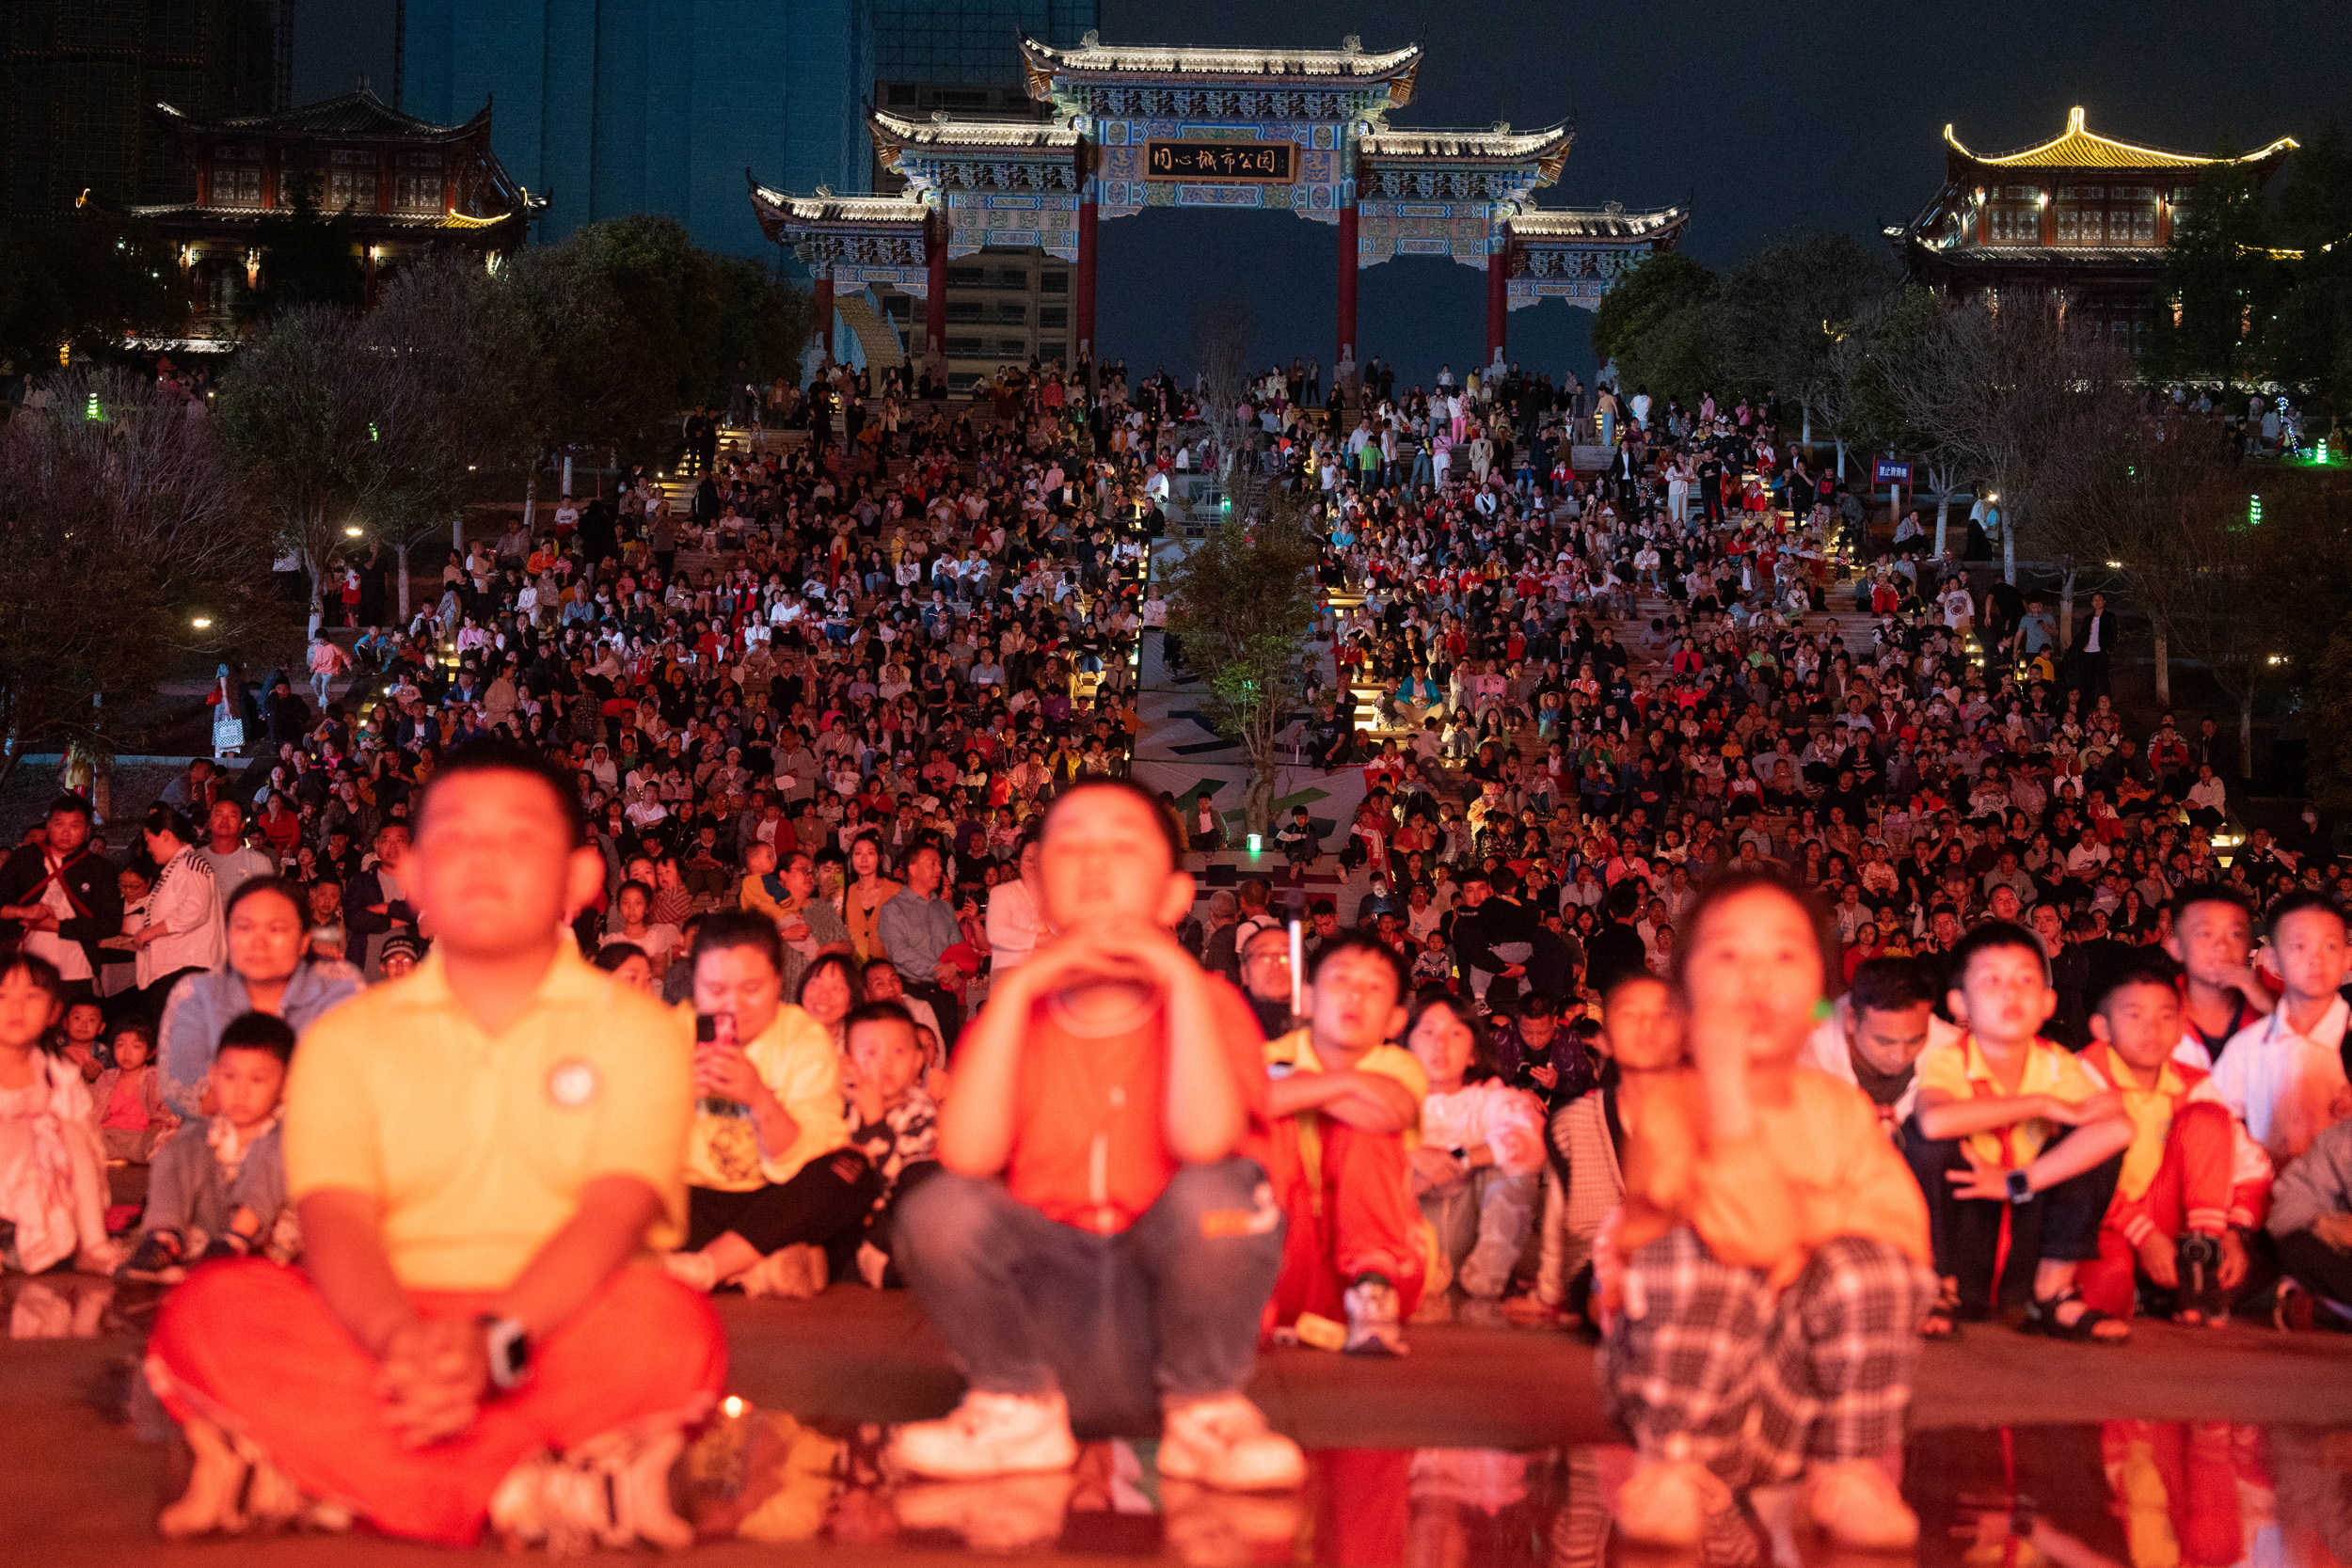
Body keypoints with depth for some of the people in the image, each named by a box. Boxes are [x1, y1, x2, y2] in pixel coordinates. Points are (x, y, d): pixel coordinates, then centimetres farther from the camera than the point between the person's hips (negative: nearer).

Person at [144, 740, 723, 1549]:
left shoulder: (638, 1029, 5)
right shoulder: (346, 1039, 10)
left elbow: (612, 1215, -10)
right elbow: (335, 1219, -5)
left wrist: (495, 1342, -30)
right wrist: (400, 1341, -29)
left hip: (561, 1342, -1)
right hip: (377, 1338, 1)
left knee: (671, 1328, -33)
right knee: (209, 1309, -26)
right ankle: (538, 1495, -28)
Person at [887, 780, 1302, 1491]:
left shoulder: (1206, 1005, 0)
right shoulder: (1015, 1014, 5)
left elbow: (1205, 1141, -22)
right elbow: (966, 1156, -15)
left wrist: (1182, 979, -16)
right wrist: (1017, 988, -15)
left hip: (1164, 1298, -1)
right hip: (1043, 1310, 2)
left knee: (1220, 1189, -29)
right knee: (938, 1209, -23)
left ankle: (1204, 1416, -7)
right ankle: (1017, 1412, 0)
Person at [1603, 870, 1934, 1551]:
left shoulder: (1840, 1108, 4)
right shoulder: (1672, 1107, -14)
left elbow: (1907, 1231, -6)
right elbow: (1750, 1235, -30)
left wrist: (1813, 1217, -21)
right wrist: (1725, 1084, -34)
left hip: (1804, 1382, 3)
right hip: (1692, 1363, -3)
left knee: (1869, 1264, -24)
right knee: (1688, 1255, -32)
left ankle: (1851, 1473, -7)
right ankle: (1674, 1468, -13)